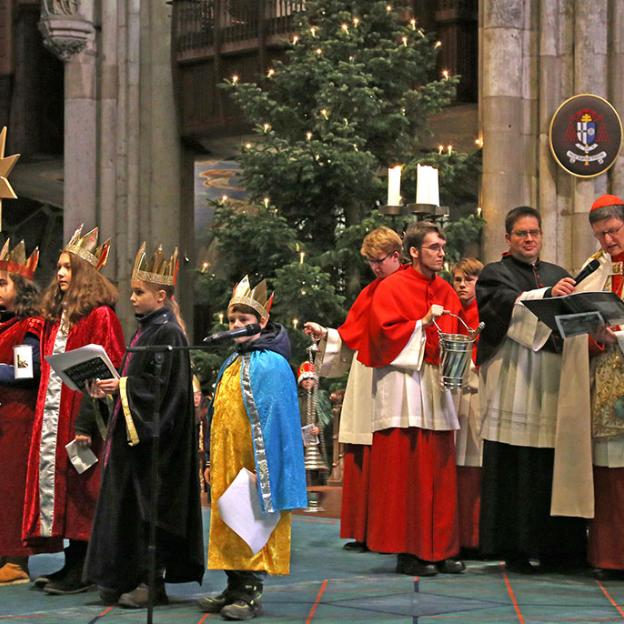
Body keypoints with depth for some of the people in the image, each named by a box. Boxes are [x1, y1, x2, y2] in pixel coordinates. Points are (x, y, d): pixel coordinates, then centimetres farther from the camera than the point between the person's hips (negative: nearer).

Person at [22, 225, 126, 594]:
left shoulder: (100, 316, -9)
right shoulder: (58, 315, 16)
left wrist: (85, 423, -21)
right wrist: (43, 416, 12)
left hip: (79, 416, -8)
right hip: (52, 418, 8)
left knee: (78, 488, -4)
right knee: (53, 480, 7)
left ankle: (81, 571, 1)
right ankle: (72, 565, 14)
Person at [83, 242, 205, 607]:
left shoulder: (167, 332, -13)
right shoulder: (147, 329, 14)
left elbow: (162, 386, -20)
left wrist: (122, 386, -16)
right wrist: (113, 387, 7)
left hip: (155, 435, -9)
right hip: (135, 430, 9)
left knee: (151, 506, -5)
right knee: (132, 505, 10)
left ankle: (153, 582, -1)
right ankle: (131, 578, 15)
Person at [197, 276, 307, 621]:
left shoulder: (271, 365, -11)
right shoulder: (232, 364, 14)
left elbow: (273, 421, -15)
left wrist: (260, 470, -18)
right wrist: (212, 462, 16)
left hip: (254, 464, -8)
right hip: (227, 465, 8)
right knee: (228, 526, 10)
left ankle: (250, 594, 2)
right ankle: (235, 588, 18)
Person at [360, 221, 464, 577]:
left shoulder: (446, 291, 16)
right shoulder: (393, 287, -2)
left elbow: (457, 335, 18)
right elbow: (384, 332, -10)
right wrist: (423, 325, -16)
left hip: (437, 385, 6)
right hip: (403, 386, -6)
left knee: (439, 472, 4)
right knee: (406, 470, -7)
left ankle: (439, 550, 8)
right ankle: (407, 552, -3)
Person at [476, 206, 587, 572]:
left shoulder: (558, 274, 23)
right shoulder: (495, 275, 9)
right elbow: (508, 305, -12)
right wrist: (548, 294, -28)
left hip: (554, 379, 4)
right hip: (515, 380, -4)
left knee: (554, 466, -2)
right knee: (515, 469, -7)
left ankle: (555, 547, 3)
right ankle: (515, 549, -3)